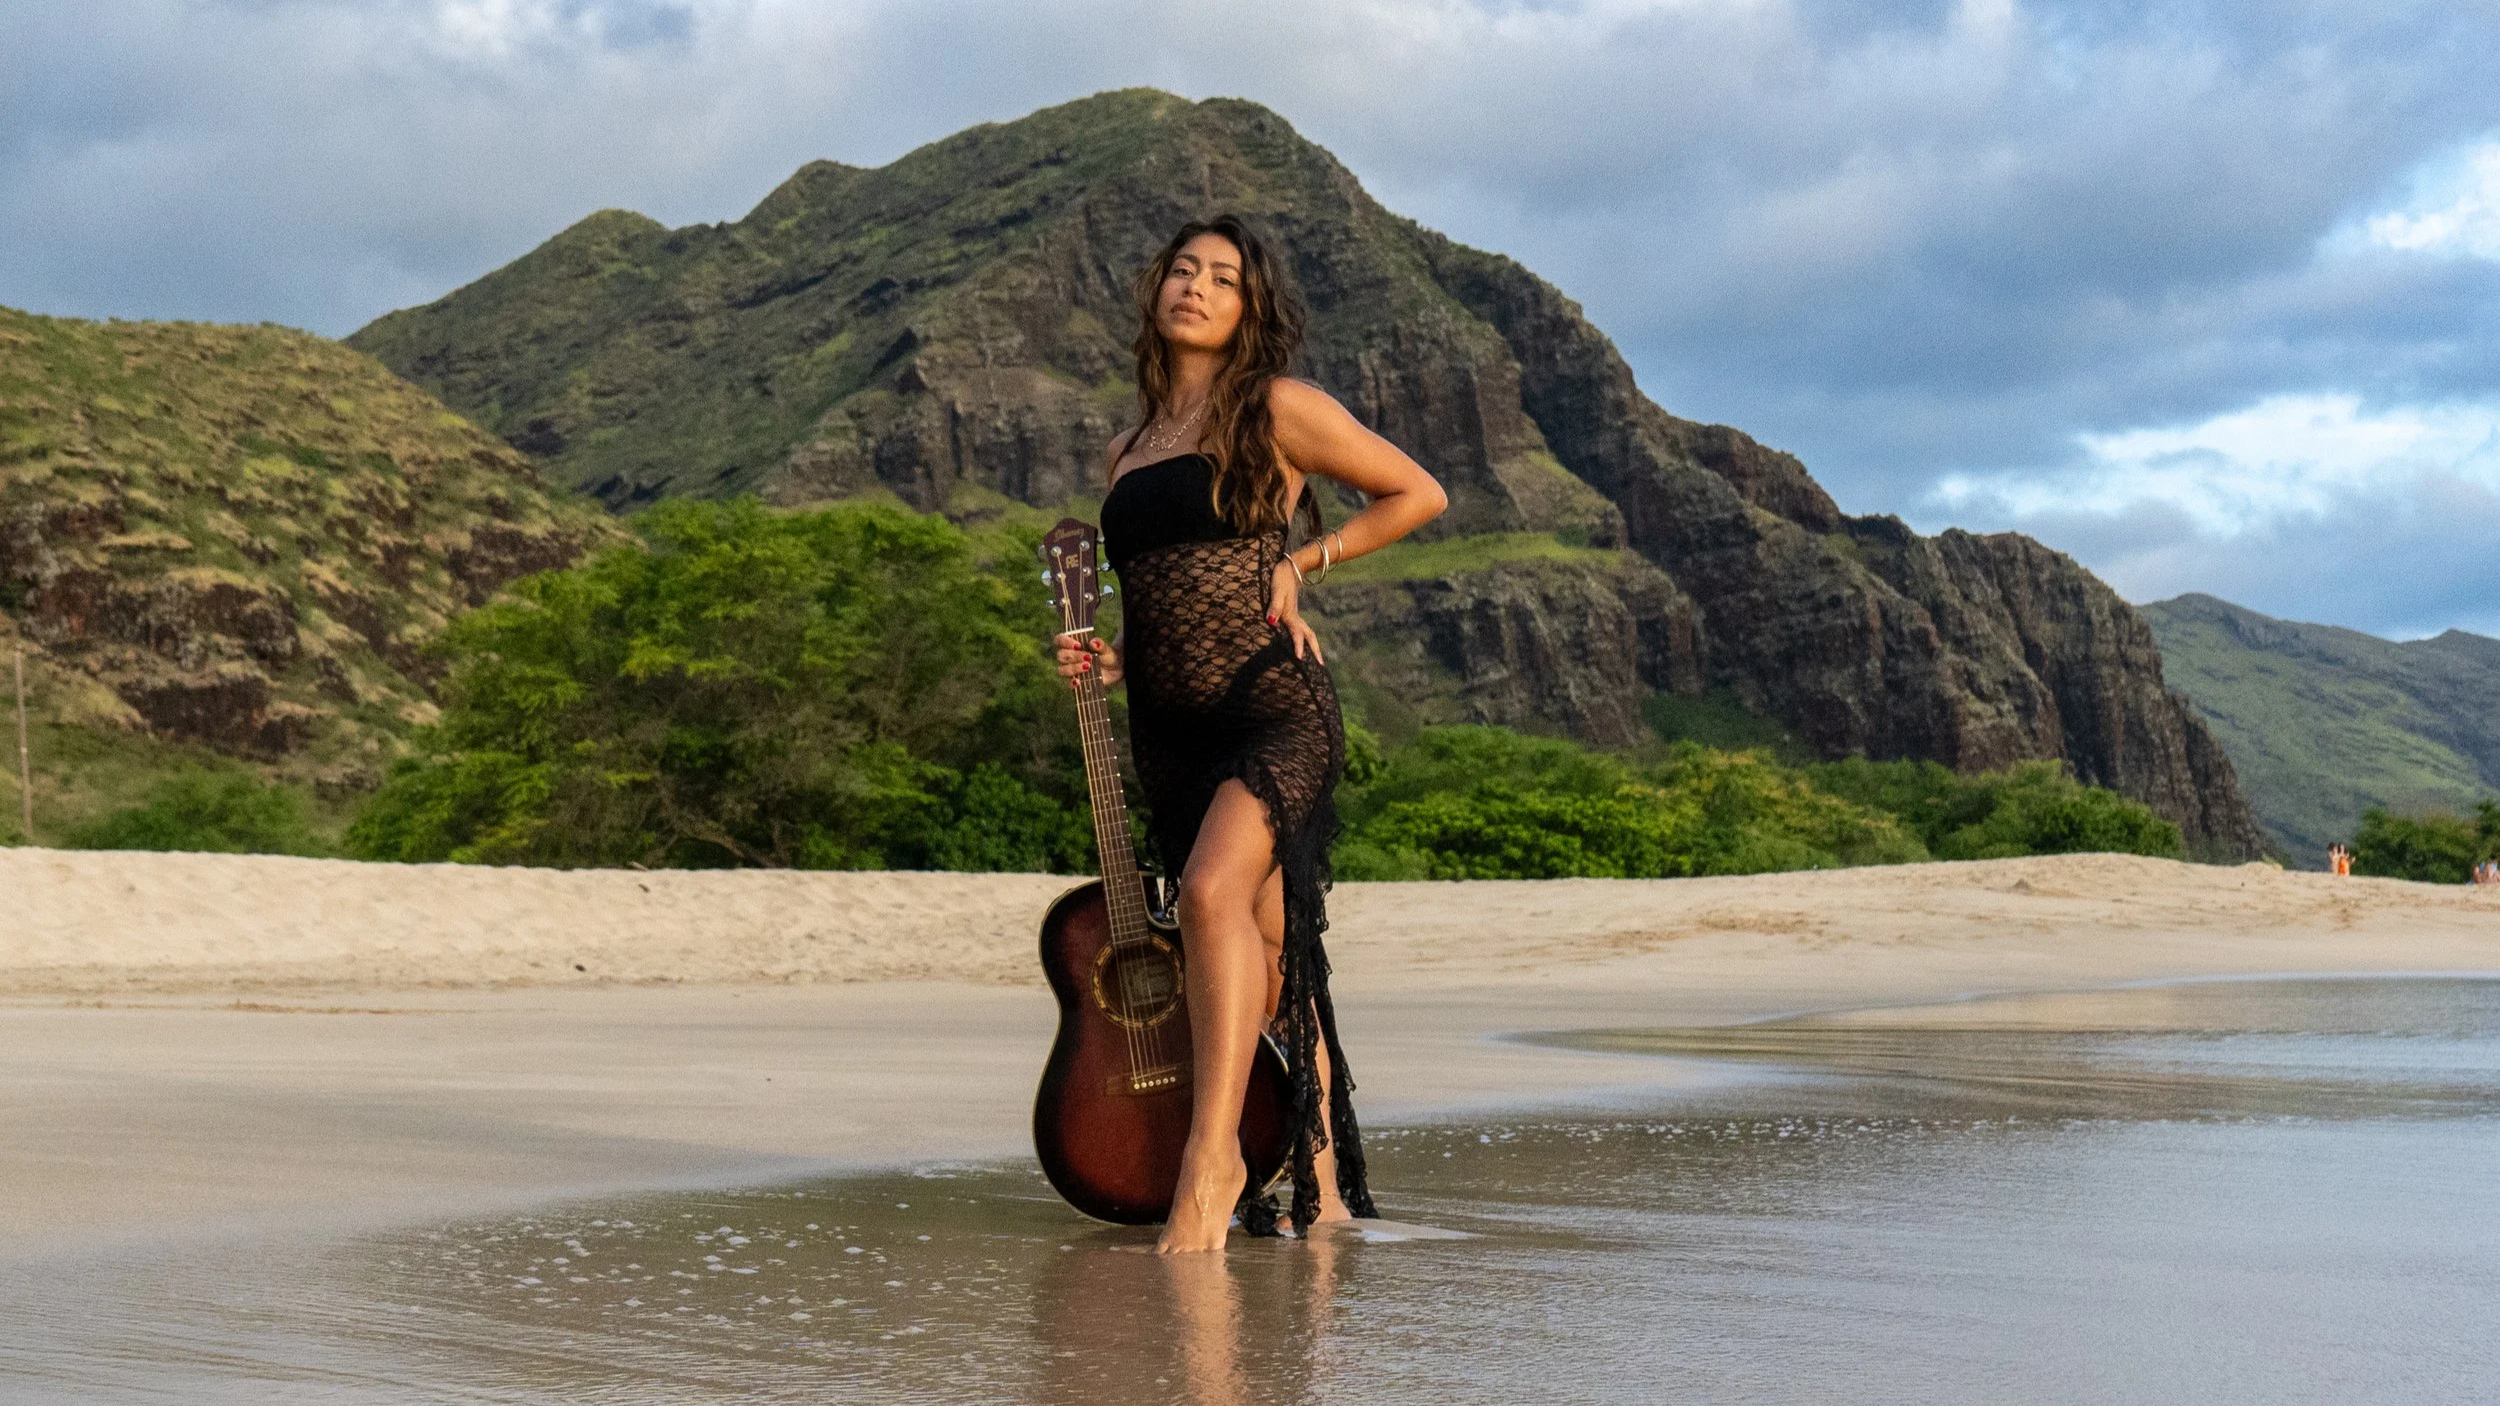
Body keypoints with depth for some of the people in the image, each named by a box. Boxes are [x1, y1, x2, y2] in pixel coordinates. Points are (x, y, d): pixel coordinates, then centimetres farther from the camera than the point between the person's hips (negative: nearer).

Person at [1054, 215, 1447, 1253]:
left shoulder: (1277, 411, 2)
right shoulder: (1126, 456, 19)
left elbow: (1419, 494, 6)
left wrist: (1304, 561, -2)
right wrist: (1111, 657, 7)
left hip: (1274, 707, -6)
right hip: (1169, 730, 6)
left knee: (1214, 890, -29)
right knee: (1263, 955, 8)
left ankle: (1211, 1156, -27)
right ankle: (1321, 1187, 14)